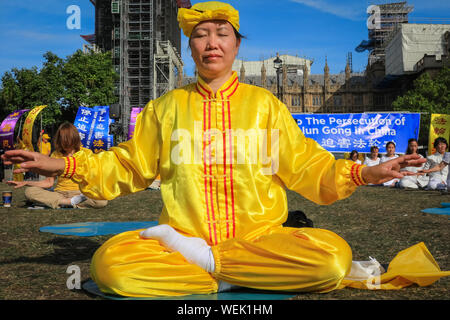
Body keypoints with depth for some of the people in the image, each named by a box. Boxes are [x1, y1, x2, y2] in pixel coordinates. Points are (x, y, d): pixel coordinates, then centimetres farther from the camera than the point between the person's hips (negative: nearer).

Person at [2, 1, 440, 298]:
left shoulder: (264, 105, 9)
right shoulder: (167, 107, 11)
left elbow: (305, 167, 9)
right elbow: (128, 167, 15)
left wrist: (360, 172, -6)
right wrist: (66, 166, 5)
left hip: (259, 238, 1)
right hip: (180, 234, 0)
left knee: (333, 256, -28)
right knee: (110, 263, -27)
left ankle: (196, 256, -15)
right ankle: (228, 279, -14)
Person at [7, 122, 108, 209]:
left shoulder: (86, 153, 3)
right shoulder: (56, 155, 10)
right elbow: (49, 182, 9)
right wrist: (25, 183, 0)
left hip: (81, 192, -3)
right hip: (59, 193, 3)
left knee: (102, 200, -34)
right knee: (29, 191, -22)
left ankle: (62, 203, -23)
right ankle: (70, 202, -25)